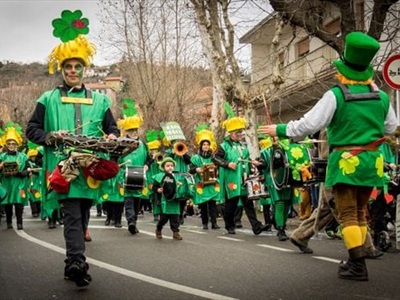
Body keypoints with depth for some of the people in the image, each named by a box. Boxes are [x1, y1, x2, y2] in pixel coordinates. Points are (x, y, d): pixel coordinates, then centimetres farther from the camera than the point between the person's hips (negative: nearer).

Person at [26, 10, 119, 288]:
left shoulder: (99, 100, 15)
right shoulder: (48, 99, 9)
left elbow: (112, 128, 18)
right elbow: (32, 130, 7)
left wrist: (113, 137, -6)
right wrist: (51, 137, -13)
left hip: (90, 168, 3)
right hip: (63, 166, -3)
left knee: (82, 217, 10)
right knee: (73, 215, -16)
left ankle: (73, 264, 21)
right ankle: (78, 262, -26)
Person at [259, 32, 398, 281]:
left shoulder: (336, 95, -12)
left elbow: (309, 124, -12)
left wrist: (280, 130, 0)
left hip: (346, 161, -5)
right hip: (371, 161, 5)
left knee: (348, 213, -2)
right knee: (360, 212, 16)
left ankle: (358, 265, -9)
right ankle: (356, 260, 21)